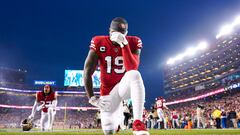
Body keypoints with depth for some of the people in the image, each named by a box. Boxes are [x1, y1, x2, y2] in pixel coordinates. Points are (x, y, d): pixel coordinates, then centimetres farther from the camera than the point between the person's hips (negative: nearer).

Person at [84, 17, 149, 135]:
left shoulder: (133, 43, -11)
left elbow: (132, 69, -27)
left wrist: (124, 44, -34)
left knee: (134, 74, -36)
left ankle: (138, 123, -35)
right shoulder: (99, 43, -12)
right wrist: (91, 97, -12)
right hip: (108, 91, 1)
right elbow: (87, 72, -10)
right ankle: (118, 117, 35)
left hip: (125, 85, -1)